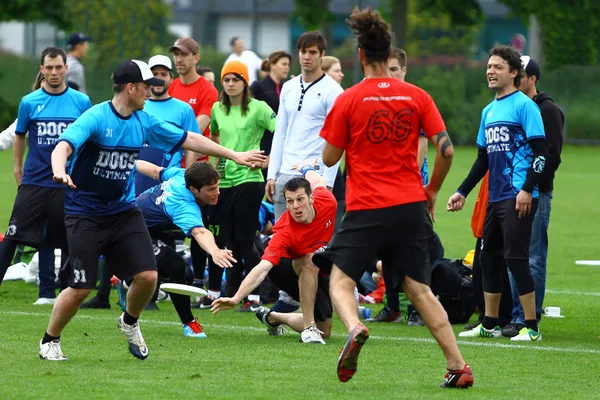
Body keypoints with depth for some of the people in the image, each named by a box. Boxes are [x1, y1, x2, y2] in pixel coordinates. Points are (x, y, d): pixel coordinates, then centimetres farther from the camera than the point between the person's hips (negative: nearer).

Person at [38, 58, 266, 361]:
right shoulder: (95, 118, -18)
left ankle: (130, 322, 26)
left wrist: (234, 156, 17)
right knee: (81, 288, -9)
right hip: (85, 214, -6)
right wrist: (60, 171, -56)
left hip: (124, 210, 6)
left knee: (147, 276, -6)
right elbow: (64, 146, -33)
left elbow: (188, 140, 14)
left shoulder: (144, 121, 3)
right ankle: (50, 341, 16)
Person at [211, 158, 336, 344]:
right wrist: (236, 298, -59)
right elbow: (262, 268, -46)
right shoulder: (284, 233, -38)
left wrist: (306, 168, 23)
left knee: (324, 332, 1)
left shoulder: (326, 202, -26)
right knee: (312, 261, -40)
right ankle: (309, 327, -32)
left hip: (318, 275, 5)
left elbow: (318, 181, -2)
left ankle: (272, 317, 25)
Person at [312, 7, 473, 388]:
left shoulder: (348, 100, -4)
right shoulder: (417, 96, 3)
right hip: (411, 206, 3)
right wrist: (432, 190, 14)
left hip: (366, 209, -3)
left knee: (341, 280, 6)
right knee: (419, 288, 11)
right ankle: (458, 366, 3)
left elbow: (329, 158, 1)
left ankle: (354, 328, -27)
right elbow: (446, 149, -1)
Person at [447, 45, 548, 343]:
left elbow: (541, 151, -13)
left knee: (516, 258, -9)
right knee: (488, 258, 11)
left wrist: (528, 189, -20)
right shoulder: (489, 111, 17)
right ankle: (490, 325, 20)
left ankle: (532, 327, -3)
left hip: (518, 198, -8)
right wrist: (463, 191, 21)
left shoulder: (524, 105, -8)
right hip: (495, 196, 8)